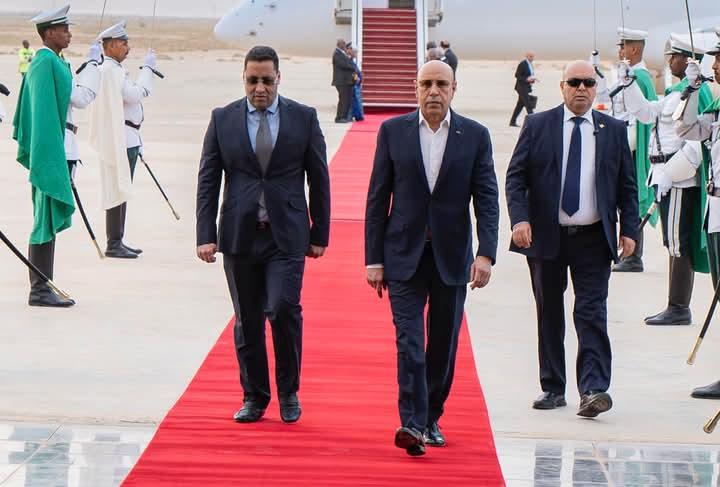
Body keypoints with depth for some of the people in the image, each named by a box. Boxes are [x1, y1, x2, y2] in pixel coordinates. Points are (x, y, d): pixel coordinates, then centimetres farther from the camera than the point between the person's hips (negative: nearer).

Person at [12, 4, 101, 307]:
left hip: (48, 151, 10)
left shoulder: (41, 61, 17)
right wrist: (92, 63, -7)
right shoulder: (50, 62, -15)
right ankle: (40, 290, -8)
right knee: (47, 220, -9)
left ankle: (42, 287, 16)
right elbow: (81, 98, -13)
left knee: (48, 220, 13)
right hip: (53, 150, -10)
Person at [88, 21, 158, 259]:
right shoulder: (109, 70, -14)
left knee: (122, 190, 12)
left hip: (127, 139, 11)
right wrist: (147, 67, -11)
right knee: (118, 190, -8)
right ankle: (113, 244, -7)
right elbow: (134, 94, -21)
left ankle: (118, 242, 16)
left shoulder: (116, 69, 20)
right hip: (118, 140, -11)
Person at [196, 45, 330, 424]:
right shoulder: (223, 119, 5)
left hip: (286, 236, -2)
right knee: (247, 321, 7)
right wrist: (206, 234, -2)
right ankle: (254, 397, 19)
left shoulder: (303, 118, 3)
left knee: (283, 308, -14)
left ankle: (288, 392, 4)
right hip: (239, 236, 2)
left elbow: (319, 179, 6)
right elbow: (208, 181, 5)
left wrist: (320, 233, 3)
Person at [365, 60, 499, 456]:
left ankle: (431, 419, 22)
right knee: (409, 340, -12)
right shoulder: (393, 131, 2)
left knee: (444, 344, 8)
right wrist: (374, 258, -1)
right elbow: (378, 198, 3)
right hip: (404, 255, -1)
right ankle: (412, 423, -18)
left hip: (451, 257, 1)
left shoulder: (475, 136, 2)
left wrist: (485, 254, -14)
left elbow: (487, 199, -1)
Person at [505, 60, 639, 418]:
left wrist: (628, 229, 1)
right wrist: (520, 219, -13)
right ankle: (552, 388, 16)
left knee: (592, 314, -8)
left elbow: (627, 185, 10)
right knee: (549, 314, 8)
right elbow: (515, 177, 0)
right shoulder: (537, 126, 3)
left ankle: (593, 390, -13)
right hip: (546, 236, 0)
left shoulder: (614, 130, 6)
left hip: (594, 239, 0)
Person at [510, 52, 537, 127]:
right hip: (522, 87, -9)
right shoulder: (522, 64, -13)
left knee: (520, 104, 10)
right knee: (528, 104, -11)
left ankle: (512, 122, 15)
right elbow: (517, 75, -15)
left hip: (527, 87, 9)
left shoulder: (530, 64, 14)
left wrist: (533, 79, 4)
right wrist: (526, 79, -24)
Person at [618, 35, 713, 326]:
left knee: (679, 243, -6)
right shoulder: (677, 93, 15)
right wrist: (628, 83, 18)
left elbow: (697, 143, -22)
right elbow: (646, 112, 27)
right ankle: (677, 308, 19)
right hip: (668, 177, 10)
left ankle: (679, 309, -2)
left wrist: (669, 173, -21)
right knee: (675, 244, 13)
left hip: (681, 179, -10)